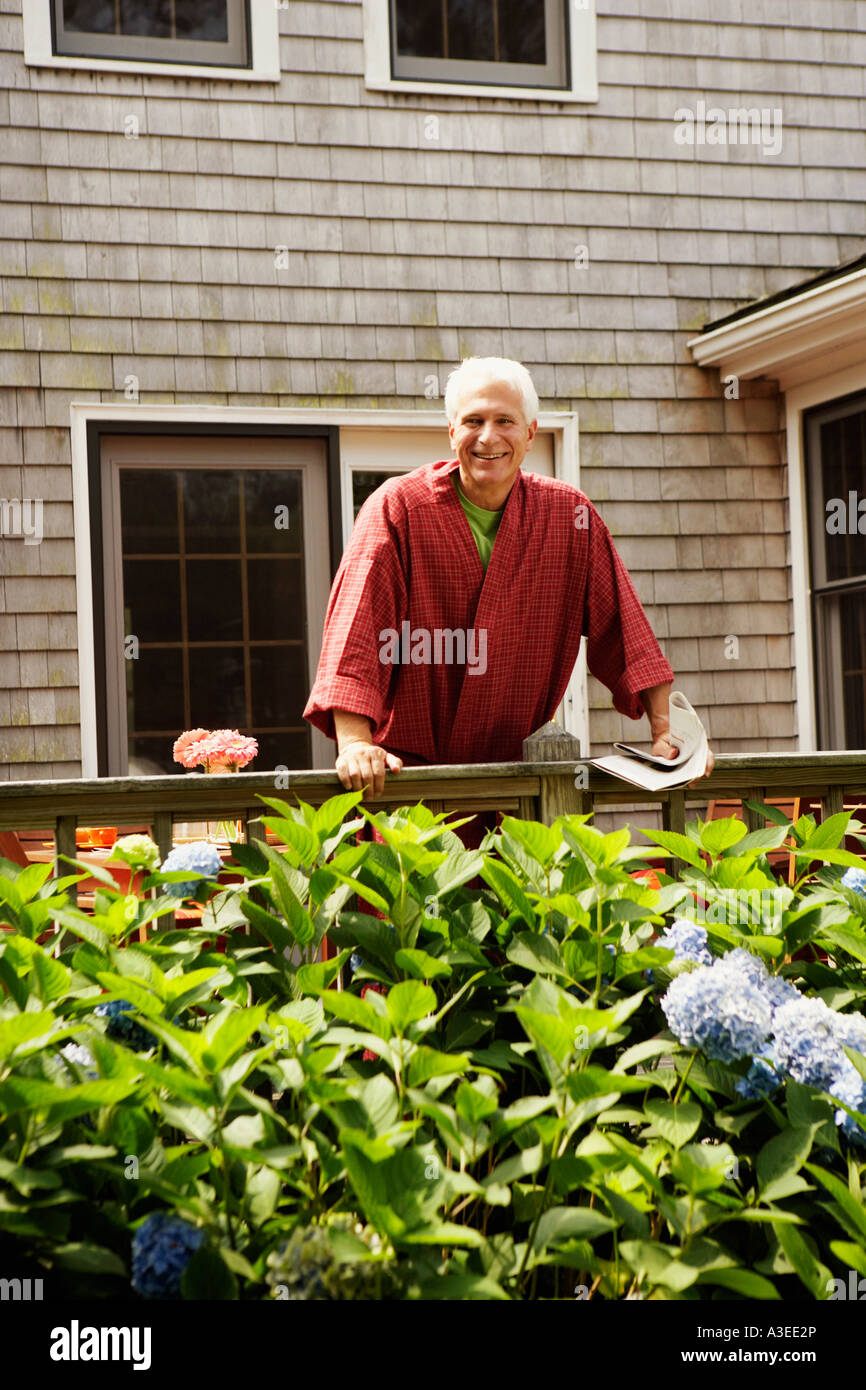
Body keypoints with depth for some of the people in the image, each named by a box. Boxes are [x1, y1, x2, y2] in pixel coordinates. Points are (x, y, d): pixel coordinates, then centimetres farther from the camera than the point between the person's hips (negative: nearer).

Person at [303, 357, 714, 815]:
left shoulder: (569, 514, 3)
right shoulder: (398, 507, -6)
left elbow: (621, 624, 6)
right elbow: (357, 619, -15)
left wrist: (666, 731, -1)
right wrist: (355, 743, -26)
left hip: (518, 768, 3)